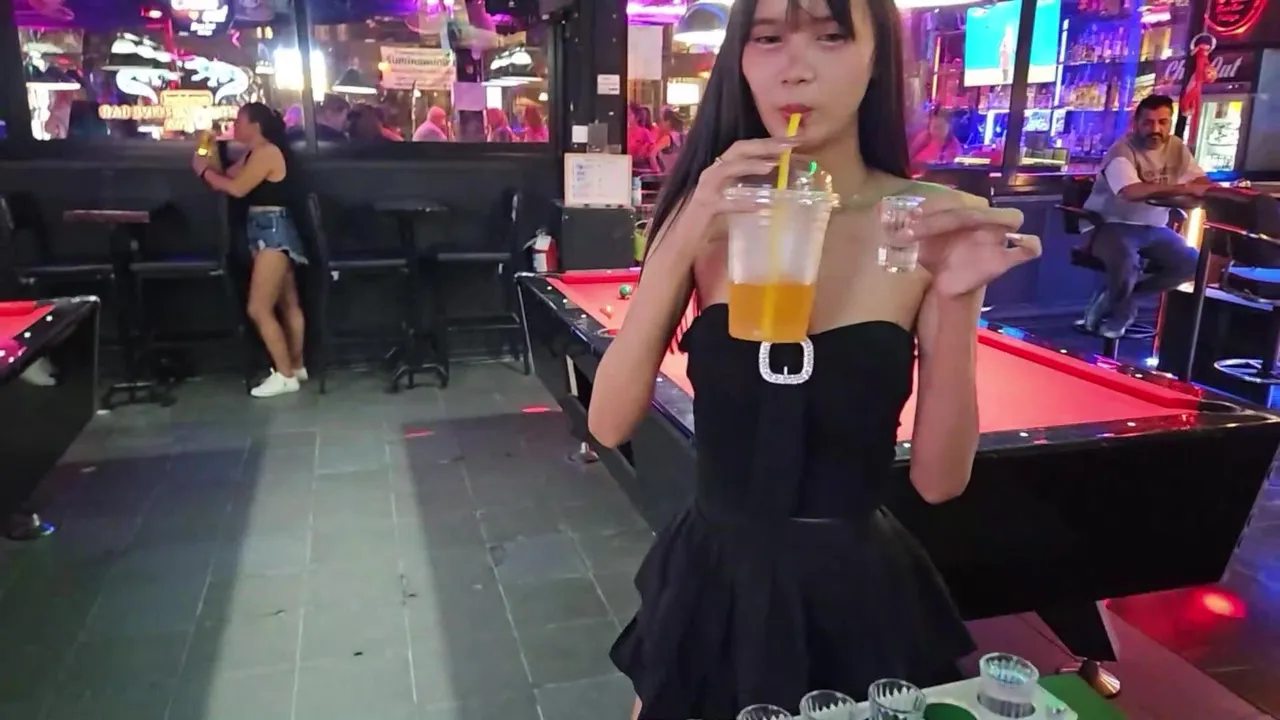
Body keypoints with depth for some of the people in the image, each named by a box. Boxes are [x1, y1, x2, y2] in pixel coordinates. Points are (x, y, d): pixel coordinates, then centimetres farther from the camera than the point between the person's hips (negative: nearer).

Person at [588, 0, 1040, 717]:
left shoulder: (931, 223, -11)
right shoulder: (711, 212, -6)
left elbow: (940, 480, -11)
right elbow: (610, 425, -13)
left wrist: (957, 301, -25)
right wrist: (682, 244, -23)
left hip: (853, 584, -1)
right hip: (712, 572, 2)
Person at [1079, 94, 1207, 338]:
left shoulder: (1176, 147, 5)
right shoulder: (1122, 151, -17)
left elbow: (1201, 182, 3)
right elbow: (1132, 192, -34)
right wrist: (1185, 189, -35)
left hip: (1153, 228, 7)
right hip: (1113, 225, -7)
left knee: (1191, 263, -10)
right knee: (1126, 262, -36)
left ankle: (1114, 299, 0)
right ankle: (1123, 308, -1)